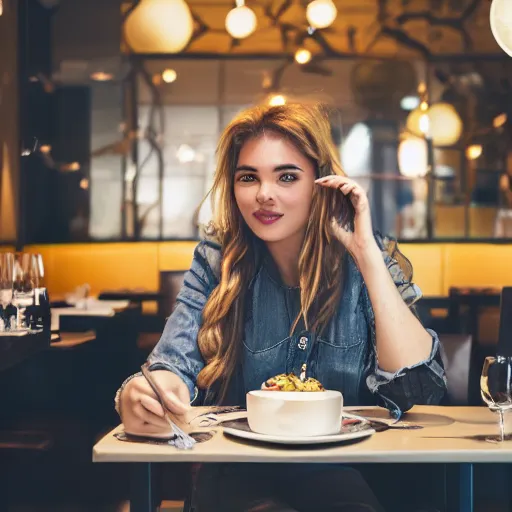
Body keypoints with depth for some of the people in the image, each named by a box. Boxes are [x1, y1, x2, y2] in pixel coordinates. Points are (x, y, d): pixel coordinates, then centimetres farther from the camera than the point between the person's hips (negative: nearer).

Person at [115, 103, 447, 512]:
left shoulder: (369, 260, -5)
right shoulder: (217, 260, -2)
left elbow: (417, 389, -17)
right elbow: (177, 361, -13)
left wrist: (366, 253, -21)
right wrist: (138, 395, -37)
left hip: (343, 473, 1)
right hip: (238, 472, 0)